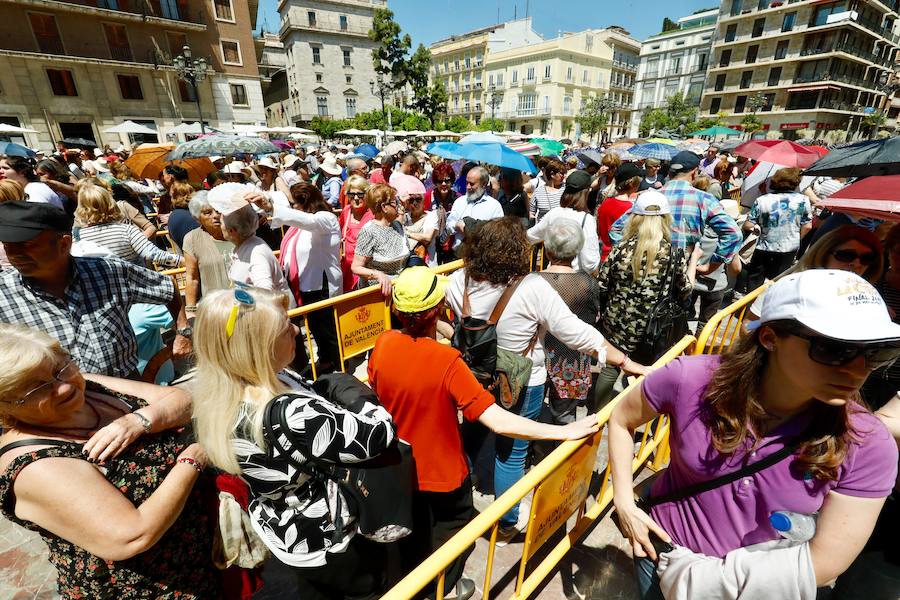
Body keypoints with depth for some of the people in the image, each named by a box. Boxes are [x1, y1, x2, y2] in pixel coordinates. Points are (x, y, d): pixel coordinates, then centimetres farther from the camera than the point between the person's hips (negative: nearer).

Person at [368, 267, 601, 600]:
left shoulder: (383, 344, -20)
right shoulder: (446, 361, -34)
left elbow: (373, 395, -2)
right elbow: (498, 421, -35)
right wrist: (565, 432, -28)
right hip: (442, 471, -4)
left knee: (412, 531, 33)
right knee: (449, 532, 29)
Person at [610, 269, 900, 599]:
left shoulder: (868, 446, -22)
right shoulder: (691, 380, -26)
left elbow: (823, 563, -18)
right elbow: (621, 419, -10)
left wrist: (701, 573, -17)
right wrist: (624, 503, -12)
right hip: (663, 550, 0)